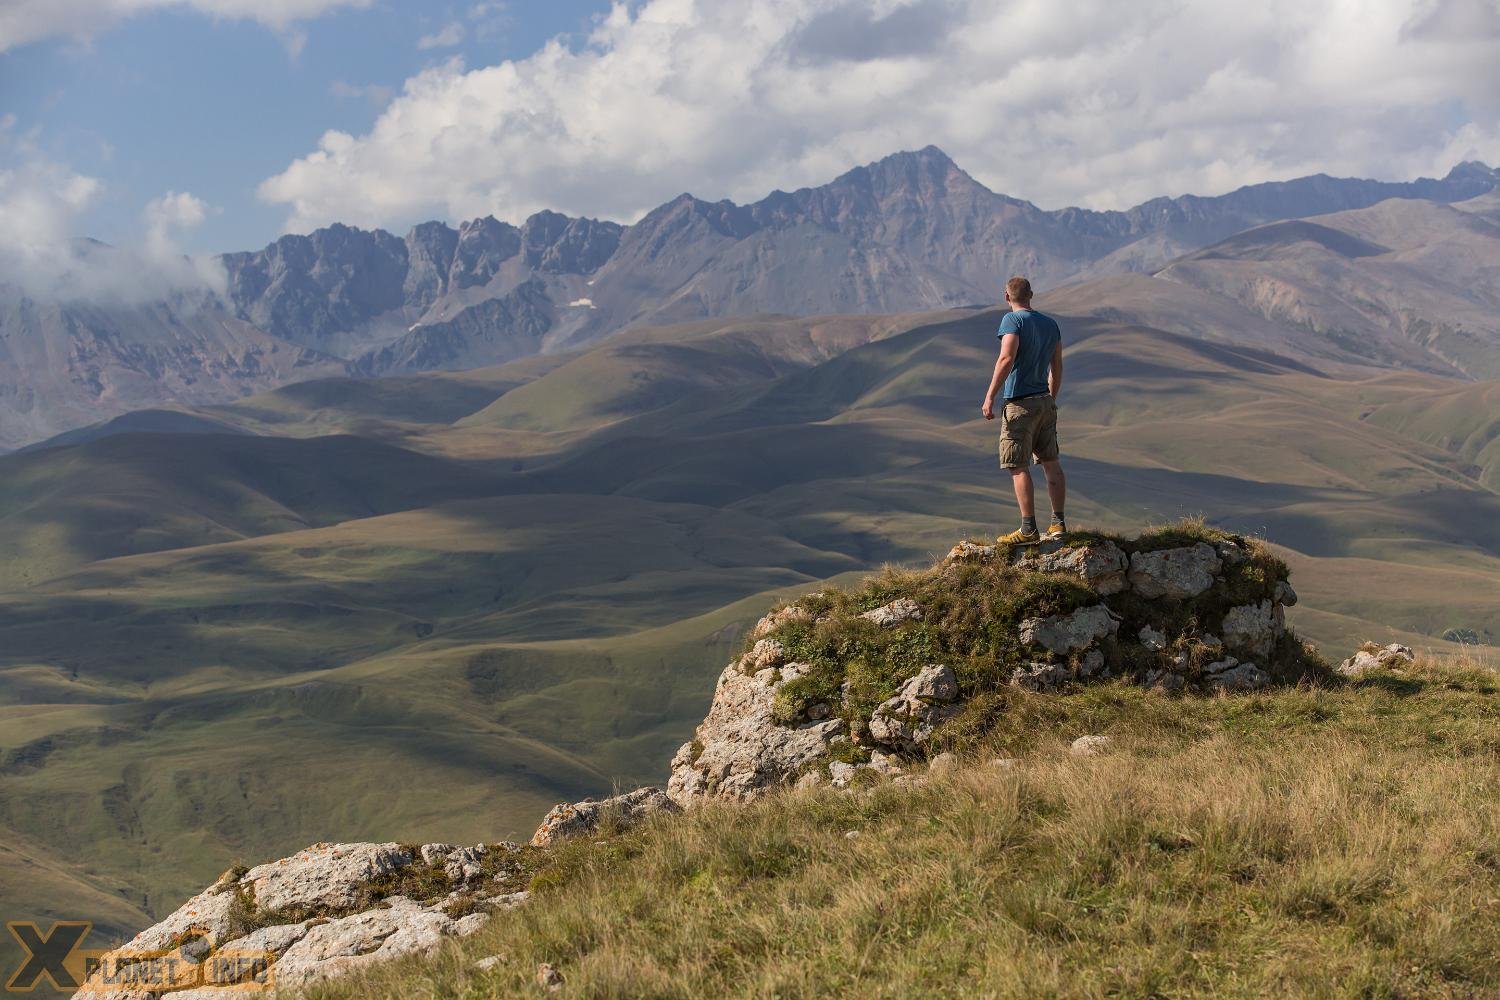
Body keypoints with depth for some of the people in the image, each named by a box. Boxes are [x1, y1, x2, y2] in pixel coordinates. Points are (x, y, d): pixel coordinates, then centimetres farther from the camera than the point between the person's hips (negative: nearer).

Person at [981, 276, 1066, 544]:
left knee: (1018, 467, -4)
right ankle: (1058, 523, 17)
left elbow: (1006, 358, -23)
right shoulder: (1050, 323, 11)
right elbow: (1057, 367, 16)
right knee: (1051, 462, 13)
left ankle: (1028, 530, -6)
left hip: (1019, 405, -7)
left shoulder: (1012, 320, -11)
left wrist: (990, 397, -21)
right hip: (1045, 401, 7)